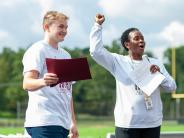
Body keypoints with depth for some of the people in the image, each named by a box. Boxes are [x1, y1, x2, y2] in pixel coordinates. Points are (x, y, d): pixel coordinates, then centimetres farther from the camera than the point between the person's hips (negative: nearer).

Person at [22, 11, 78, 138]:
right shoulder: (38, 50, -4)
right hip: (44, 123, -8)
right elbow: (27, 84, -17)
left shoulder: (65, 55, 22)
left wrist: (73, 122, 18)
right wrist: (43, 82, -39)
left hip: (63, 123, 8)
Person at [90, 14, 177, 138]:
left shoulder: (155, 63, 10)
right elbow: (96, 51, -8)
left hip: (152, 124, 3)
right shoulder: (118, 62, 2)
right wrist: (98, 25, -5)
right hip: (127, 124, -3)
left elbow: (172, 87, 7)